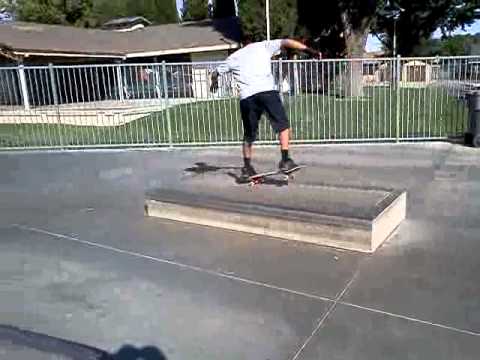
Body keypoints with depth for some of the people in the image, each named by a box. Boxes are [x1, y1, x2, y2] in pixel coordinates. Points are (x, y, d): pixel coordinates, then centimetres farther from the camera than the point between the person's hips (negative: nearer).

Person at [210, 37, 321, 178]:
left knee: (248, 135, 16)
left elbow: (215, 73, 36)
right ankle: (285, 160, -7)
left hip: (246, 97, 3)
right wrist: (308, 50, 3)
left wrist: (214, 83, 57)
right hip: (267, 91, -3)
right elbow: (286, 42, 9)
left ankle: (247, 166, 23)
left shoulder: (234, 57, 28)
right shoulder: (263, 46, 22)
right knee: (283, 125, 4)